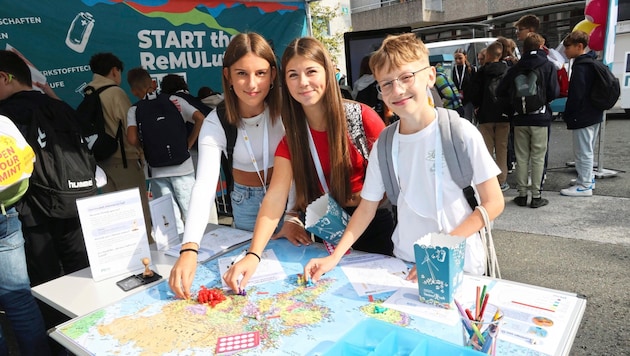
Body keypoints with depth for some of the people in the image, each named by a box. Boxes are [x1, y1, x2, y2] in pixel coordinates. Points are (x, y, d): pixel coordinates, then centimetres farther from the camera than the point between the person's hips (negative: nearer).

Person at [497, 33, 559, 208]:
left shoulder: (515, 68, 5)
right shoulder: (548, 66, -3)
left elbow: (501, 91, 1)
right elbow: (553, 92, -10)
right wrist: (544, 99, 11)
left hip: (520, 118, 2)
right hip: (540, 117, -2)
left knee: (521, 158, 8)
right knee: (538, 158, 3)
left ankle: (522, 194, 13)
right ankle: (536, 196, 6)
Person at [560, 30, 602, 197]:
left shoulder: (580, 67, -18)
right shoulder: (592, 63, 14)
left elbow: (576, 95, -21)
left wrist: (567, 115, -13)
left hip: (582, 116, -10)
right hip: (594, 114, 10)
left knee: (583, 151, -3)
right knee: (587, 150, 20)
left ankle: (584, 185, 3)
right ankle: (588, 179, 31)